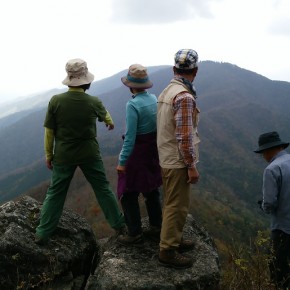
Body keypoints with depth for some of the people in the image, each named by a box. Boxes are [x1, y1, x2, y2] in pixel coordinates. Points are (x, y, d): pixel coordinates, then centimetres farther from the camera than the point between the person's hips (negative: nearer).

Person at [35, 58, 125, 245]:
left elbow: (49, 131, -6)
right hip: (89, 154, 0)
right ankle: (119, 225, 24)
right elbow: (104, 114, 16)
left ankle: (43, 234, 15)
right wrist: (110, 123, 40)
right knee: (103, 189, 13)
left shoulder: (56, 101, -12)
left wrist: (48, 154, 7)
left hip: (63, 156, 0)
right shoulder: (93, 102, -8)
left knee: (55, 193, 11)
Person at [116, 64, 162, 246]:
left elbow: (130, 137, -21)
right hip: (154, 149, 8)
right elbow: (159, 125, 9)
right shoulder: (154, 98, 2)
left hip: (137, 151, -8)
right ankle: (157, 228, 29)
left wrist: (122, 162, -15)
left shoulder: (133, 105, -21)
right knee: (152, 190, 19)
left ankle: (135, 234, 13)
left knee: (128, 195, 5)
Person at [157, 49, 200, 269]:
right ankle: (168, 251, 11)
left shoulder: (167, 91, 7)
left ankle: (174, 239, 34)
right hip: (178, 161, -9)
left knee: (172, 203, 20)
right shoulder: (185, 96, -21)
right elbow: (184, 136, -24)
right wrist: (192, 166, -17)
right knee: (177, 207, 1)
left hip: (167, 158, 9)